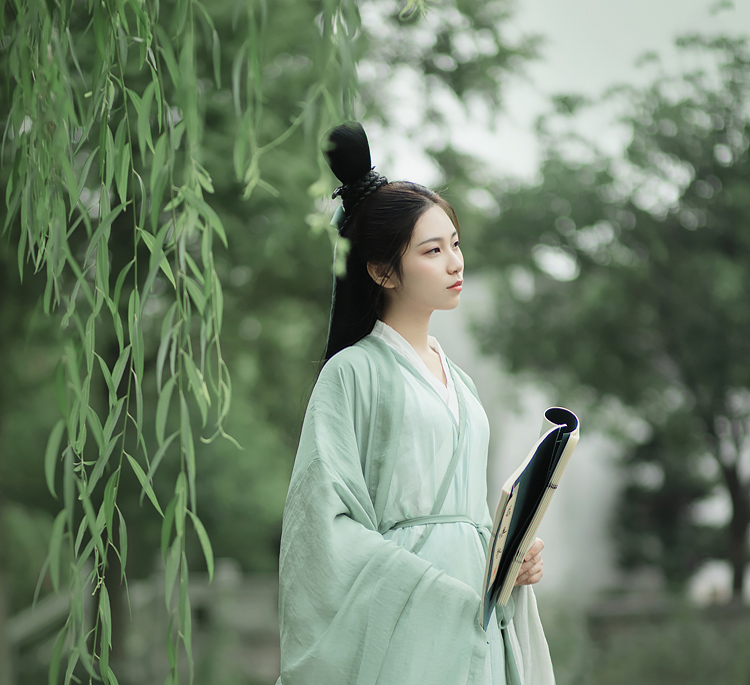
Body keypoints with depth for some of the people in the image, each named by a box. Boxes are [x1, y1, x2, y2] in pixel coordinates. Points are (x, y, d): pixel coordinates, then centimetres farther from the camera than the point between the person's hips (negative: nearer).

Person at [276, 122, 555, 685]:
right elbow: (326, 522, -13)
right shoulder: (354, 371, -4)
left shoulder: (457, 382, 19)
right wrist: (439, 588, -18)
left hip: (472, 626, 7)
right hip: (402, 630, -7)